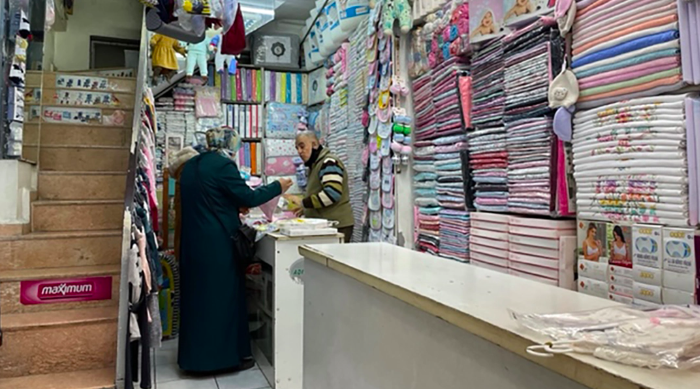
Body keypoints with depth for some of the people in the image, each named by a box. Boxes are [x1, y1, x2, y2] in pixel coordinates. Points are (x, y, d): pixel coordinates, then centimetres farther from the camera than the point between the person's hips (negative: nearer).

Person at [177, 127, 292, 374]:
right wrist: (278, 187, -2)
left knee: (197, 296, 16)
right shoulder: (223, 165, -15)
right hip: (217, 244, -8)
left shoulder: (191, 166, 12)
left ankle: (196, 356, 27)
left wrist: (234, 207, 22)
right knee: (223, 297, 3)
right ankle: (227, 355, 14)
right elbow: (248, 197, -14)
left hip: (193, 242, 9)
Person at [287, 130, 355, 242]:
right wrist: (305, 208, 11)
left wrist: (303, 203, -20)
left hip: (337, 226, -9)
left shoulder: (329, 162, -12)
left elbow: (332, 193, -26)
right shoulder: (315, 165, 18)